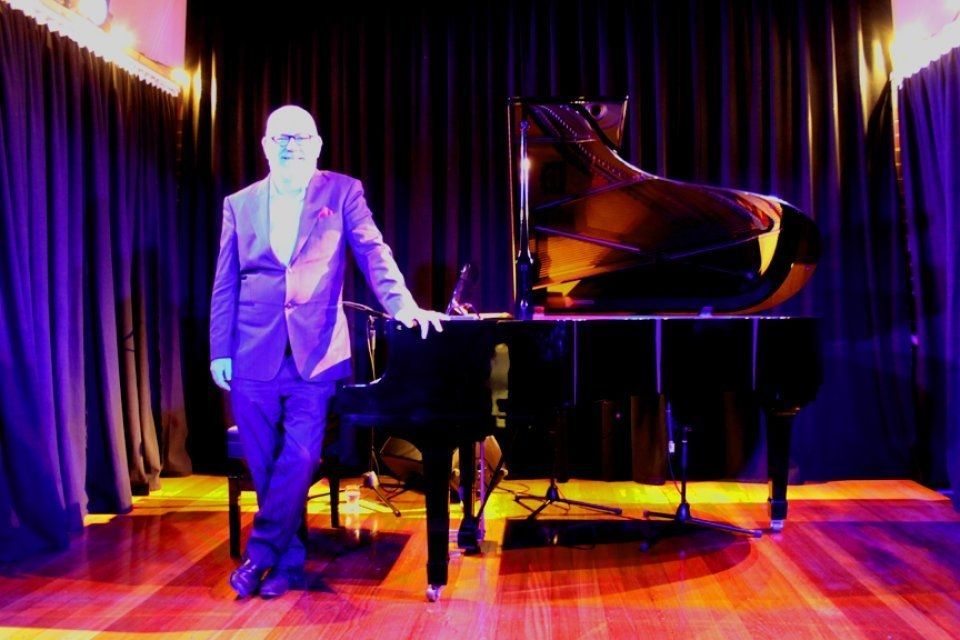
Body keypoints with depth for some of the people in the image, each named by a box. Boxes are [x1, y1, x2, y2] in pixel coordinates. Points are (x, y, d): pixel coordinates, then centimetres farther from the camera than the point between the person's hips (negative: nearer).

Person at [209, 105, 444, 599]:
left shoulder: (341, 192, 6)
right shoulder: (239, 204, 12)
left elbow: (373, 253, -5)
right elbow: (225, 284, 11)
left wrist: (403, 307, -20)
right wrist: (220, 351, 5)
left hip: (315, 353, -2)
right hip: (255, 355, 3)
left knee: (299, 460, -9)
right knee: (265, 466, 6)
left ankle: (260, 554, 8)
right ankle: (289, 560, 22)